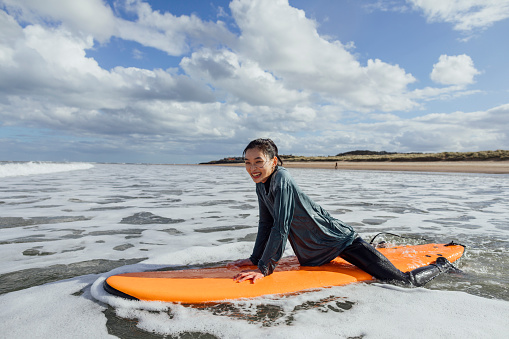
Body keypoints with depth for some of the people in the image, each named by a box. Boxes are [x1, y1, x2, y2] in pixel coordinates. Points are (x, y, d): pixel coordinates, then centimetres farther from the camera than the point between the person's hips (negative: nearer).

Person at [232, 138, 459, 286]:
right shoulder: (261, 185, -1)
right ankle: (381, 246, 54)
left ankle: (442, 265, 23)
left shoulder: (282, 180, -27)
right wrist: (255, 259, 4)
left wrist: (264, 268, -24)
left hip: (342, 240, -8)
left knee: (407, 282, -11)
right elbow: (266, 224, 7)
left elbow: (281, 227, -29)